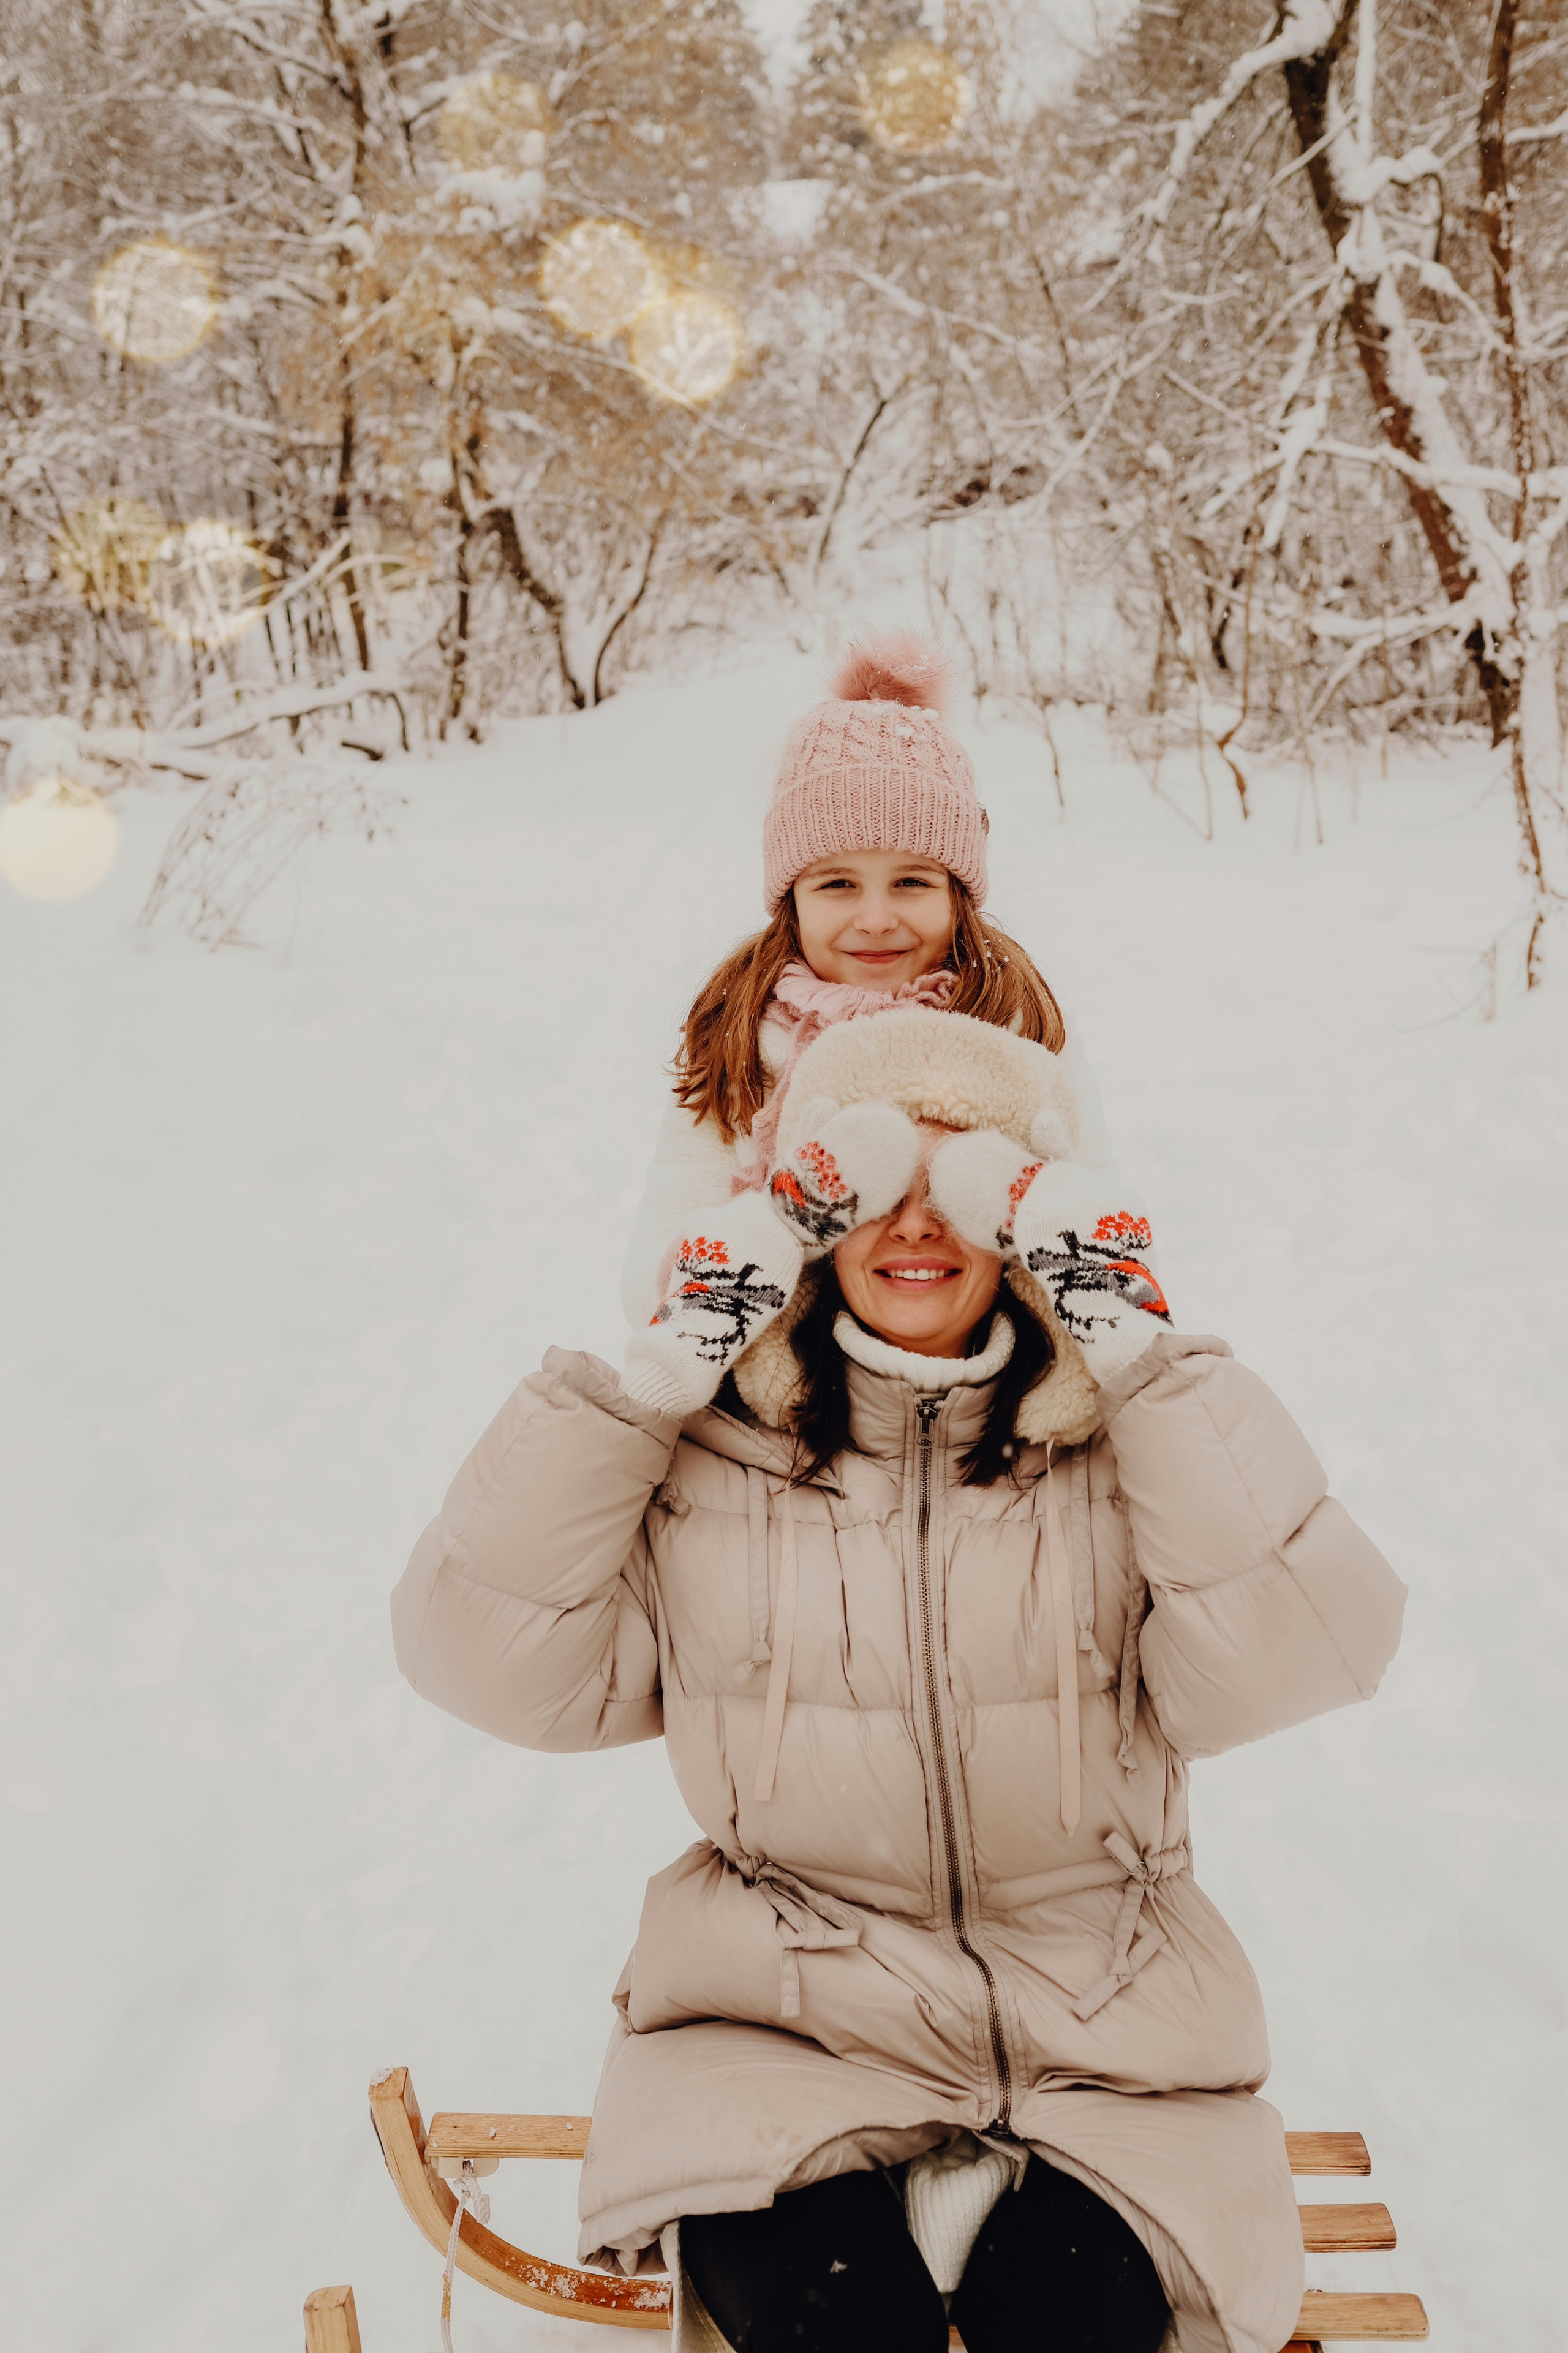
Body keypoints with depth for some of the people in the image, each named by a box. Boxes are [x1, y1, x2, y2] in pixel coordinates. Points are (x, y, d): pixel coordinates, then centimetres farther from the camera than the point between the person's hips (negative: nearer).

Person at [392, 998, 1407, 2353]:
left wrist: (1148, 1361, -17)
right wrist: (655, 1375, -12)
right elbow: (493, 1661, -6)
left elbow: (1293, 1656, -15)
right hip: (790, 2019, 0)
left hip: (1093, 2026, 1)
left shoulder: (1125, 1437, -1)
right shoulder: (712, 1443, -1)